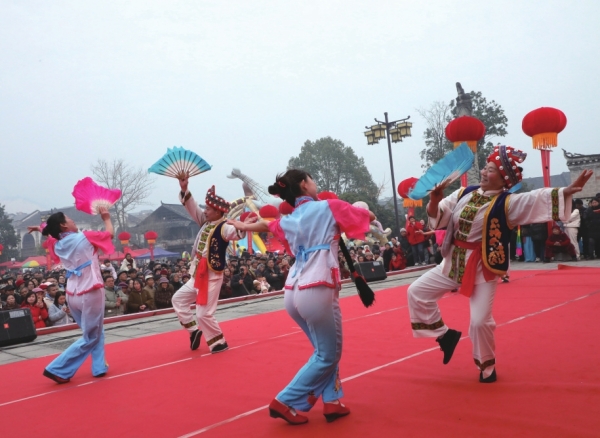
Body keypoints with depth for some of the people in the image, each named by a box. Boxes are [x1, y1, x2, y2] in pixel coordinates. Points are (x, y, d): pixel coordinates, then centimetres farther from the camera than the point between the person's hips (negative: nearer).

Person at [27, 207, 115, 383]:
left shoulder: (58, 245, 6)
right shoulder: (84, 237, -11)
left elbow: (52, 234, 32)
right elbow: (110, 234, 4)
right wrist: (106, 218, 18)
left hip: (73, 295, 7)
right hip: (90, 293, -7)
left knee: (95, 332, 23)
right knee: (91, 337, 4)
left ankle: (99, 367, 25)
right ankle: (57, 369, 2)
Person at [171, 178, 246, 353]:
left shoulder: (224, 228, -18)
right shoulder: (205, 222, 7)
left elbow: (239, 233, -36)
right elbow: (192, 207, 10)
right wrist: (184, 189, -1)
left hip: (212, 277, -9)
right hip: (198, 275, 9)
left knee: (204, 314, -5)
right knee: (178, 299, 18)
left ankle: (219, 342, 14)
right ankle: (194, 330, 25)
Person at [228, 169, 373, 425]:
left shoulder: (289, 220, 15)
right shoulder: (329, 207, 0)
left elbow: (263, 226, 35)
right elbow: (369, 217, 11)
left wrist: (239, 225, 55)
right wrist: (354, 211, 32)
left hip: (294, 293, 7)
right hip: (317, 291, -7)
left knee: (326, 350, 23)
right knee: (328, 356, 7)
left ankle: (331, 401, 22)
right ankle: (286, 403, 8)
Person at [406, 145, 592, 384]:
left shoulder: (508, 203, -10)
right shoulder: (464, 193, 4)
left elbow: (540, 199, -23)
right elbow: (436, 217, 7)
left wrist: (566, 191, -39)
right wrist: (435, 198, -13)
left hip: (483, 269, -5)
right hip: (454, 263, 5)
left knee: (480, 321, -6)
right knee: (417, 292, 5)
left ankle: (487, 366, 22)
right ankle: (445, 334, 21)